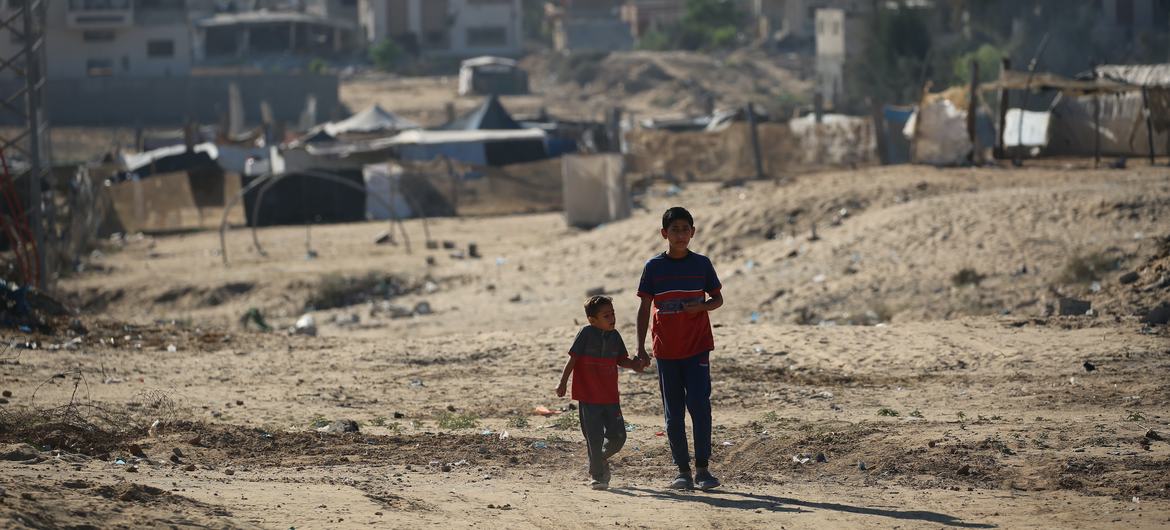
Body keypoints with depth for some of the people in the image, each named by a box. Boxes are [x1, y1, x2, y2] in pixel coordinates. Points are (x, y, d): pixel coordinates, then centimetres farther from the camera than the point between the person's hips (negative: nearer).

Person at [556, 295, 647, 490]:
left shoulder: (614, 336, 5)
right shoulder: (586, 334, -10)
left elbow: (621, 360, 15)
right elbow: (572, 359, -8)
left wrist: (634, 364, -5)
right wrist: (563, 383, -10)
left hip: (610, 398, 5)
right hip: (589, 398, -5)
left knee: (618, 436, 3)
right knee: (594, 439, -2)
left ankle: (602, 458, 32)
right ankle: (597, 476, 10)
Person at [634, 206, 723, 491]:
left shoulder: (701, 264, 2)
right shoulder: (654, 267, 1)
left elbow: (717, 299, 11)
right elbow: (644, 308, 3)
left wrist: (701, 306, -12)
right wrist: (640, 348, -2)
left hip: (697, 348, -1)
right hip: (666, 350, 1)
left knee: (699, 404, -12)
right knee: (673, 412, 4)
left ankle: (702, 468, -6)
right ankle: (683, 470, 11)